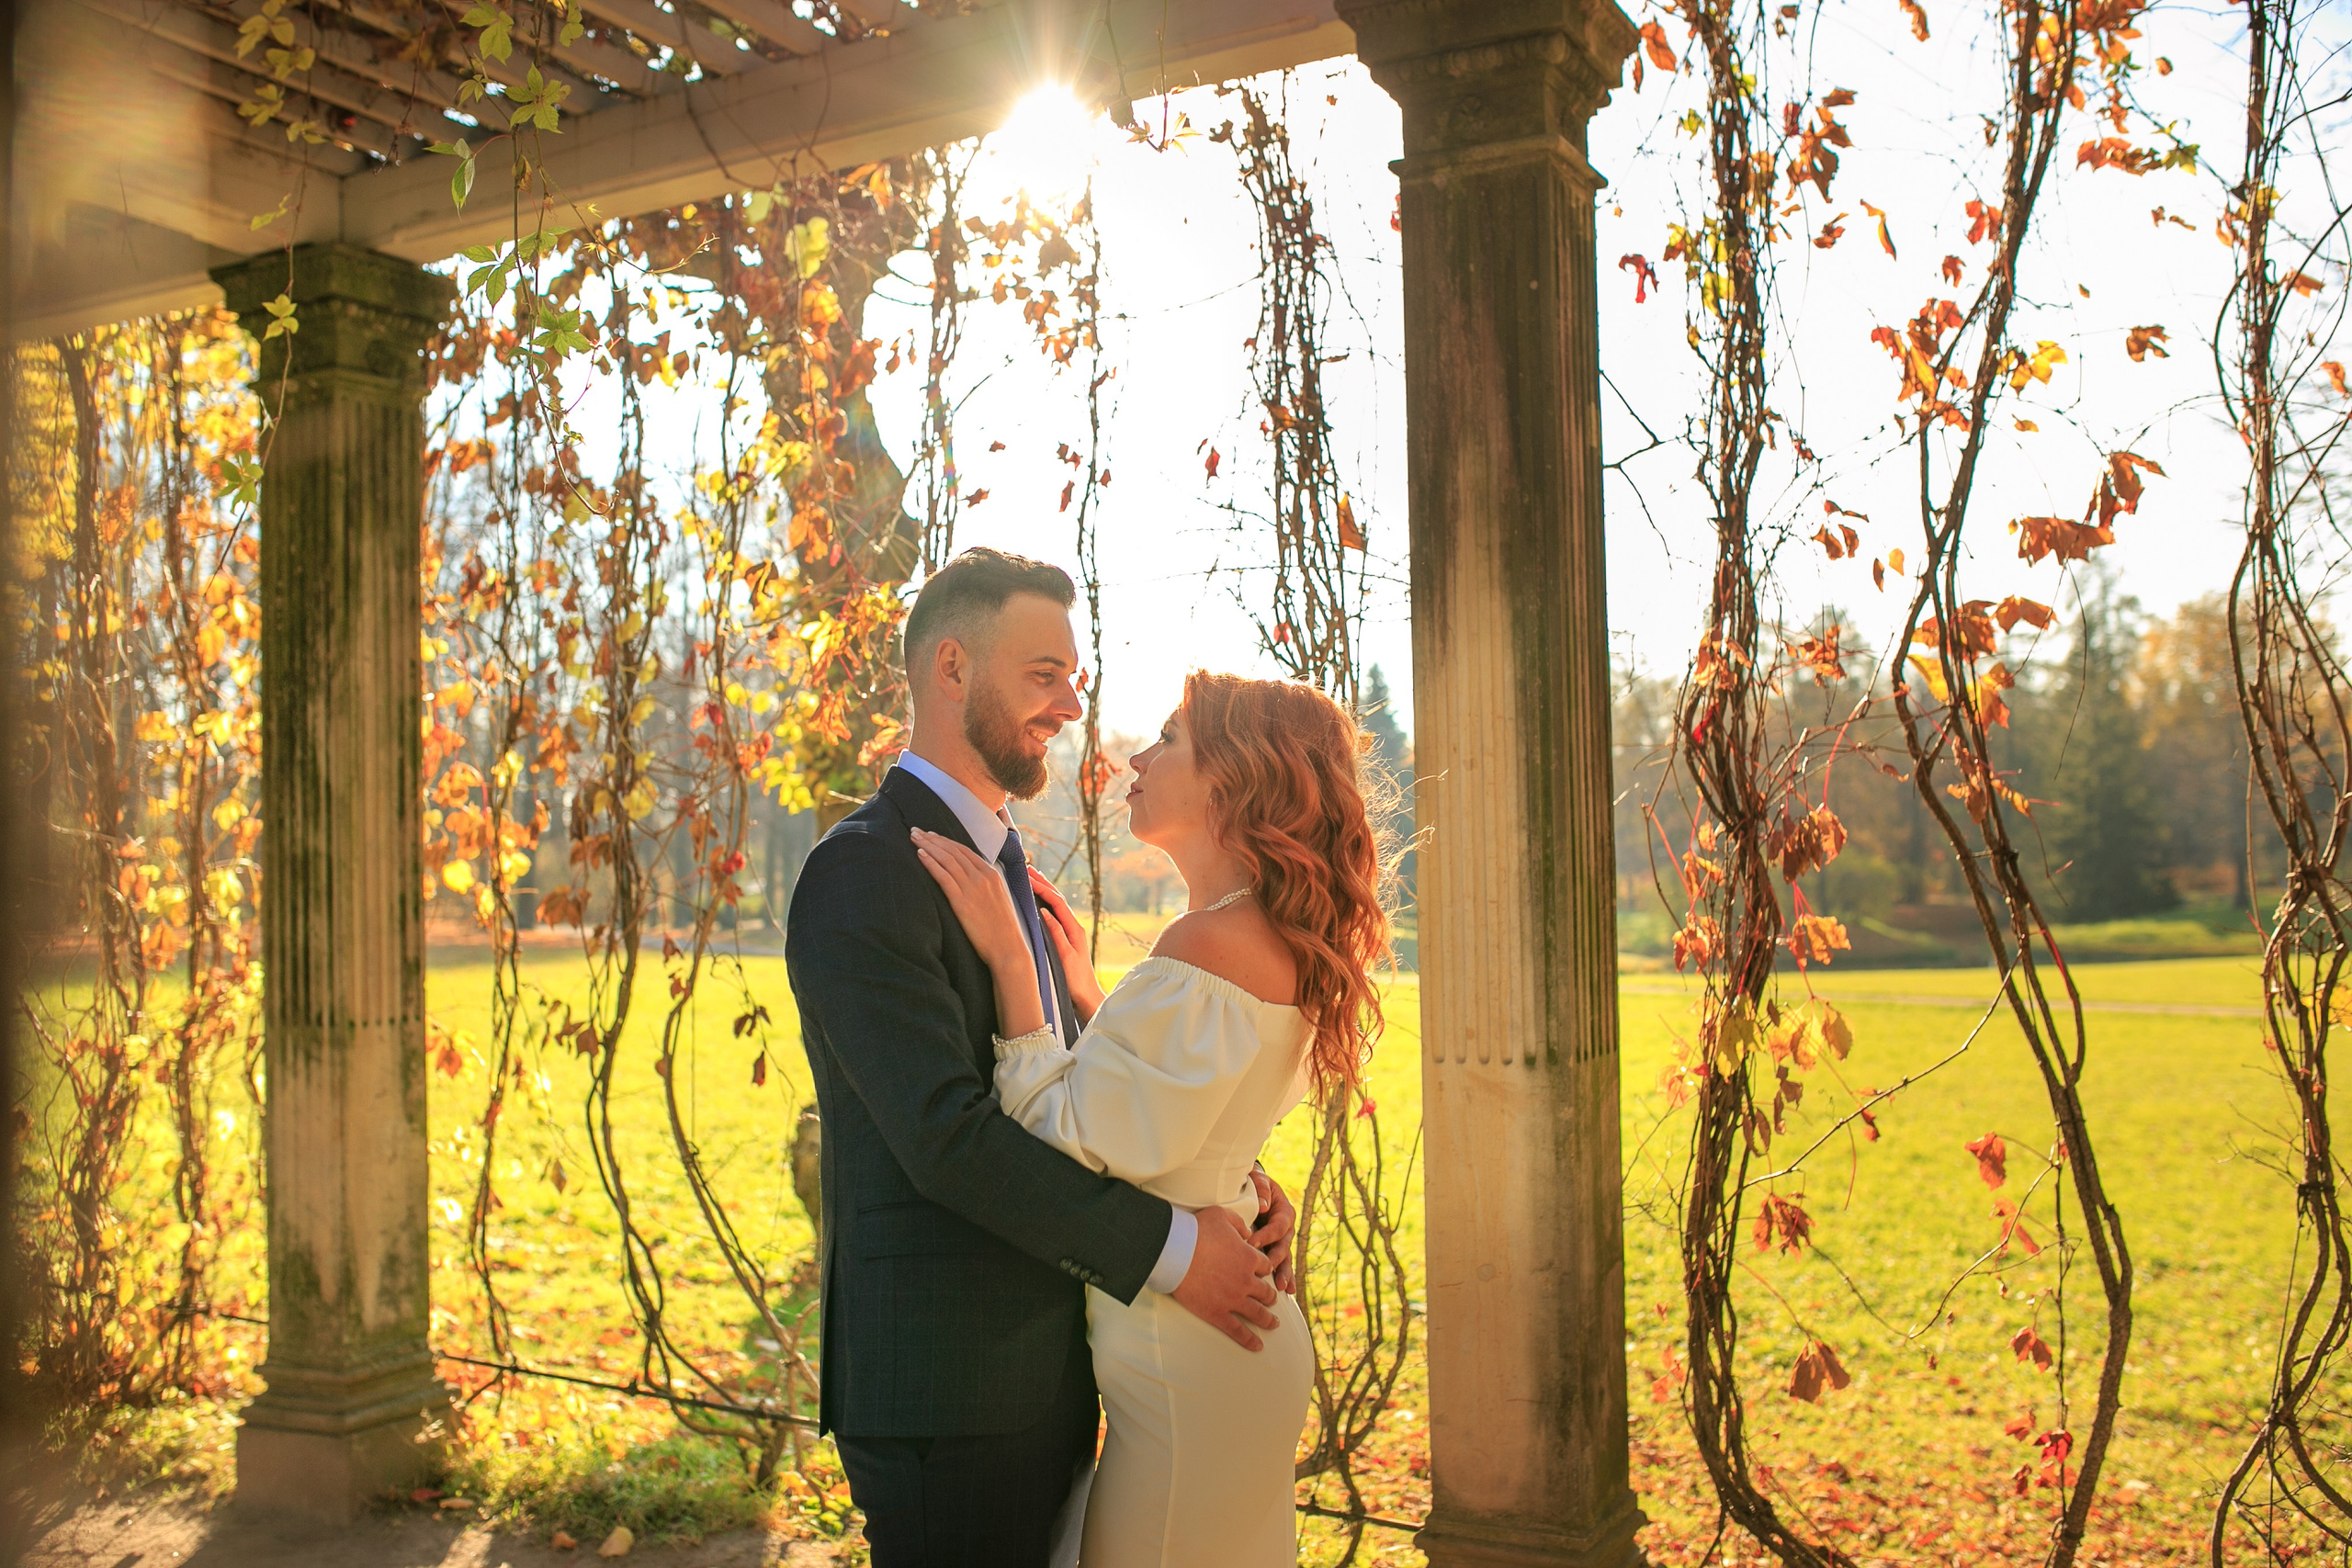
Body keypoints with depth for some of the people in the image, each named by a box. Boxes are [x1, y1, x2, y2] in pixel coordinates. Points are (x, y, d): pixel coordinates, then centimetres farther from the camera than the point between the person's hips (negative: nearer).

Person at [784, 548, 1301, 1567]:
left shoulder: (1004, 870, 14)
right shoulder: (865, 872, -16)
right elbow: (947, 1135, -24)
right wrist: (1167, 1251, -20)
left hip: (1046, 1365, 9)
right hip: (945, 1391, -9)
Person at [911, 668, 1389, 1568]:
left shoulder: (1213, 945, -23)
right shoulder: (1275, 944, 8)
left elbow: (1076, 1145, -22)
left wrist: (1009, 959, -20)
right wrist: (1084, 989, 12)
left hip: (1188, 1364, -10)